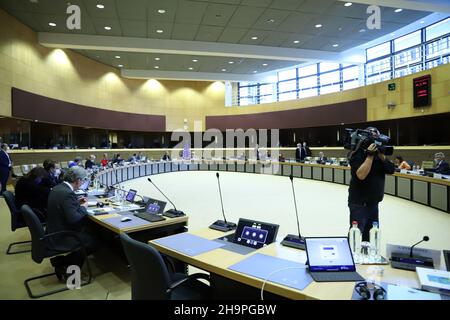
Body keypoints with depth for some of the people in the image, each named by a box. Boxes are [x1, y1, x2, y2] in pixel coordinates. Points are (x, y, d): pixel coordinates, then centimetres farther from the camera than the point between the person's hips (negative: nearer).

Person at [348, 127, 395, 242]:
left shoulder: (378, 154, 9)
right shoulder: (358, 155, -12)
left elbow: (391, 170, 0)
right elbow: (361, 175, -26)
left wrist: (381, 155, -13)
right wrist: (369, 156, -24)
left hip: (373, 202, 7)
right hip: (359, 203, -7)